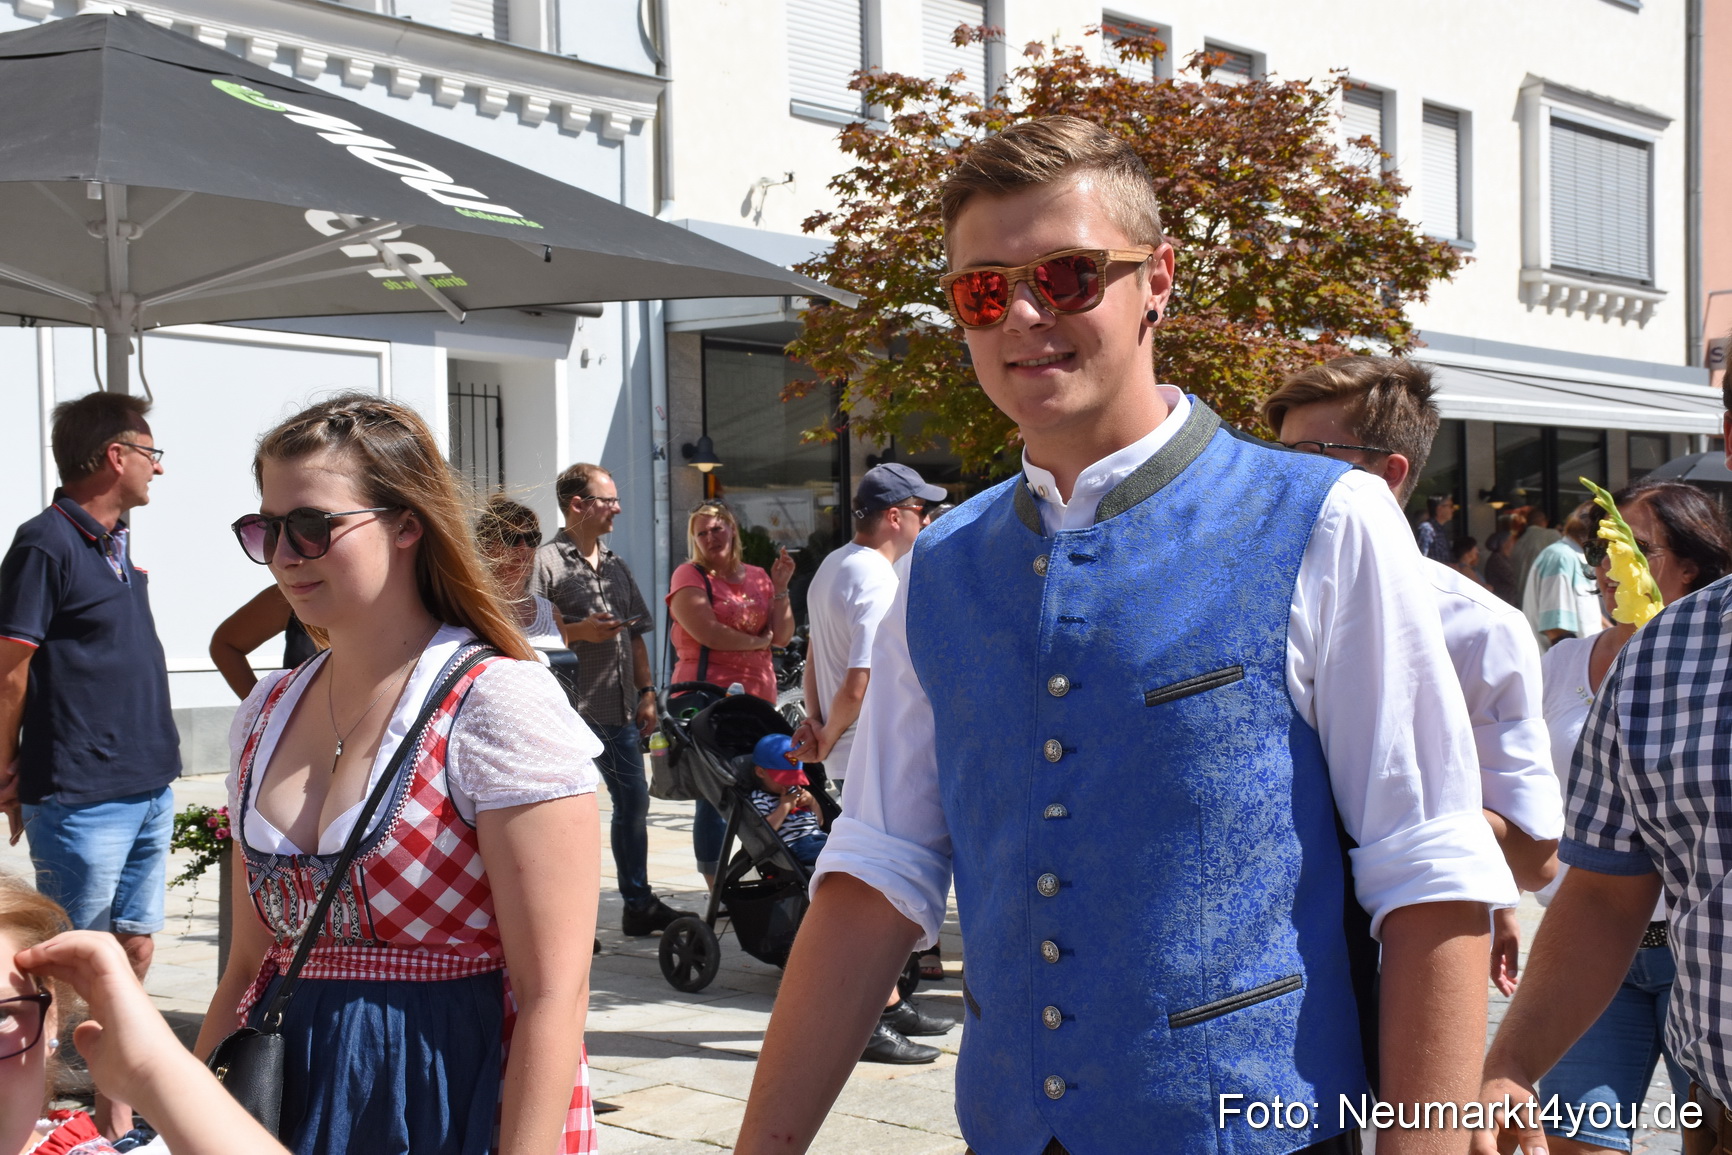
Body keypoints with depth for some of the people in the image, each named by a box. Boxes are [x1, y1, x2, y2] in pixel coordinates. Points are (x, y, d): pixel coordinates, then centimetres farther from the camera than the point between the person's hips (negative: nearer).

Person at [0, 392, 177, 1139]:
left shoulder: (115, 544, 14)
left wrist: (158, 768, 17)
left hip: (149, 791, 8)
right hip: (83, 800, -8)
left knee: (134, 953, 13)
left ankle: (115, 1112, 23)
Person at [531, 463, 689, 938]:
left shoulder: (615, 565, 18)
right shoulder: (545, 562, -6)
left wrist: (646, 691, 14)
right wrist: (579, 632, -20)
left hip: (621, 711, 8)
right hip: (573, 712, -8)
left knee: (634, 801, 11)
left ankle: (639, 903, 22)